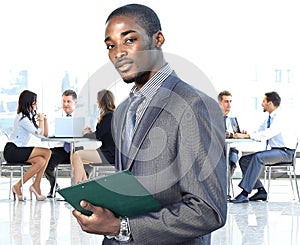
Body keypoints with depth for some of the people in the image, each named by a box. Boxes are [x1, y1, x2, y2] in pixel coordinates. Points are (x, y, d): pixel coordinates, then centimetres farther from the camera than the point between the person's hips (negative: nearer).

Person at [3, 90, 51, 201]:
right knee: (47, 152, -17)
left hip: (19, 150, 8)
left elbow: (45, 134, 20)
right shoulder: (22, 118, -13)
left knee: (41, 161, -14)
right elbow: (39, 134, -16)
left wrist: (44, 119, 8)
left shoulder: (30, 116, 17)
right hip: (12, 151, -8)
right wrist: (41, 120, -1)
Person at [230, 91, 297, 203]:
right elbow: (259, 133, 15)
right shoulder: (268, 117, 12)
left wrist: (248, 135, -30)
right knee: (244, 160, 0)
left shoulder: (280, 117, -17)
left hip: (285, 152, -10)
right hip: (273, 150, 10)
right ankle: (261, 191, -4)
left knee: (258, 157, -34)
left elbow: (268, 134, -30)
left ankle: (245, 194, -37)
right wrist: (247, 133, -7)